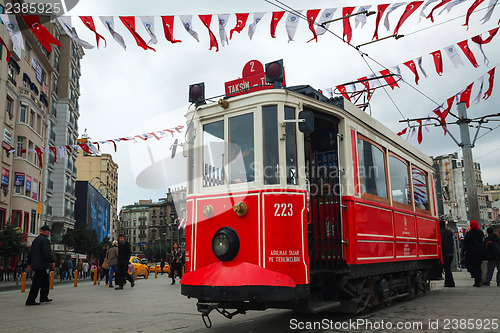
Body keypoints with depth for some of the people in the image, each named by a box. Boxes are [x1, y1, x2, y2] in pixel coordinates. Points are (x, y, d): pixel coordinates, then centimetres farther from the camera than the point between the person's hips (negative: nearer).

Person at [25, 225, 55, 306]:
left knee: (45, 280, 18)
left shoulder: (36, 240, 16)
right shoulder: (45, 240, -14)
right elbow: (47, 253, -22)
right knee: (37, 283, -5)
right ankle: (30, 301, -3)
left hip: (35, 264, 10)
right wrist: (52, 261, -13)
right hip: (41, 265, -10)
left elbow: (30, 253, 19)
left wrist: (29, 264, 23)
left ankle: (44, 298, 24)